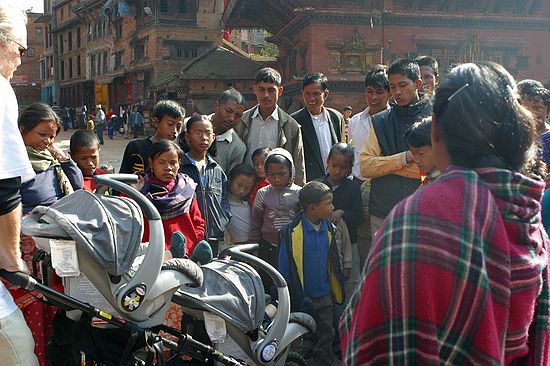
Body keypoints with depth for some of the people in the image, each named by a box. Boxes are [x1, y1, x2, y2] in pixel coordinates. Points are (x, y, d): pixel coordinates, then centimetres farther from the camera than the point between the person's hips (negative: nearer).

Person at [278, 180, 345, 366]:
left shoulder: (329, 229, -1)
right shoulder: (291, 232, -17)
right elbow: (284, 267, -10)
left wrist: (337, 288, 13)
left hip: (324, 295, 5)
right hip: (300, 297, -5)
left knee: (326, 333, 15)